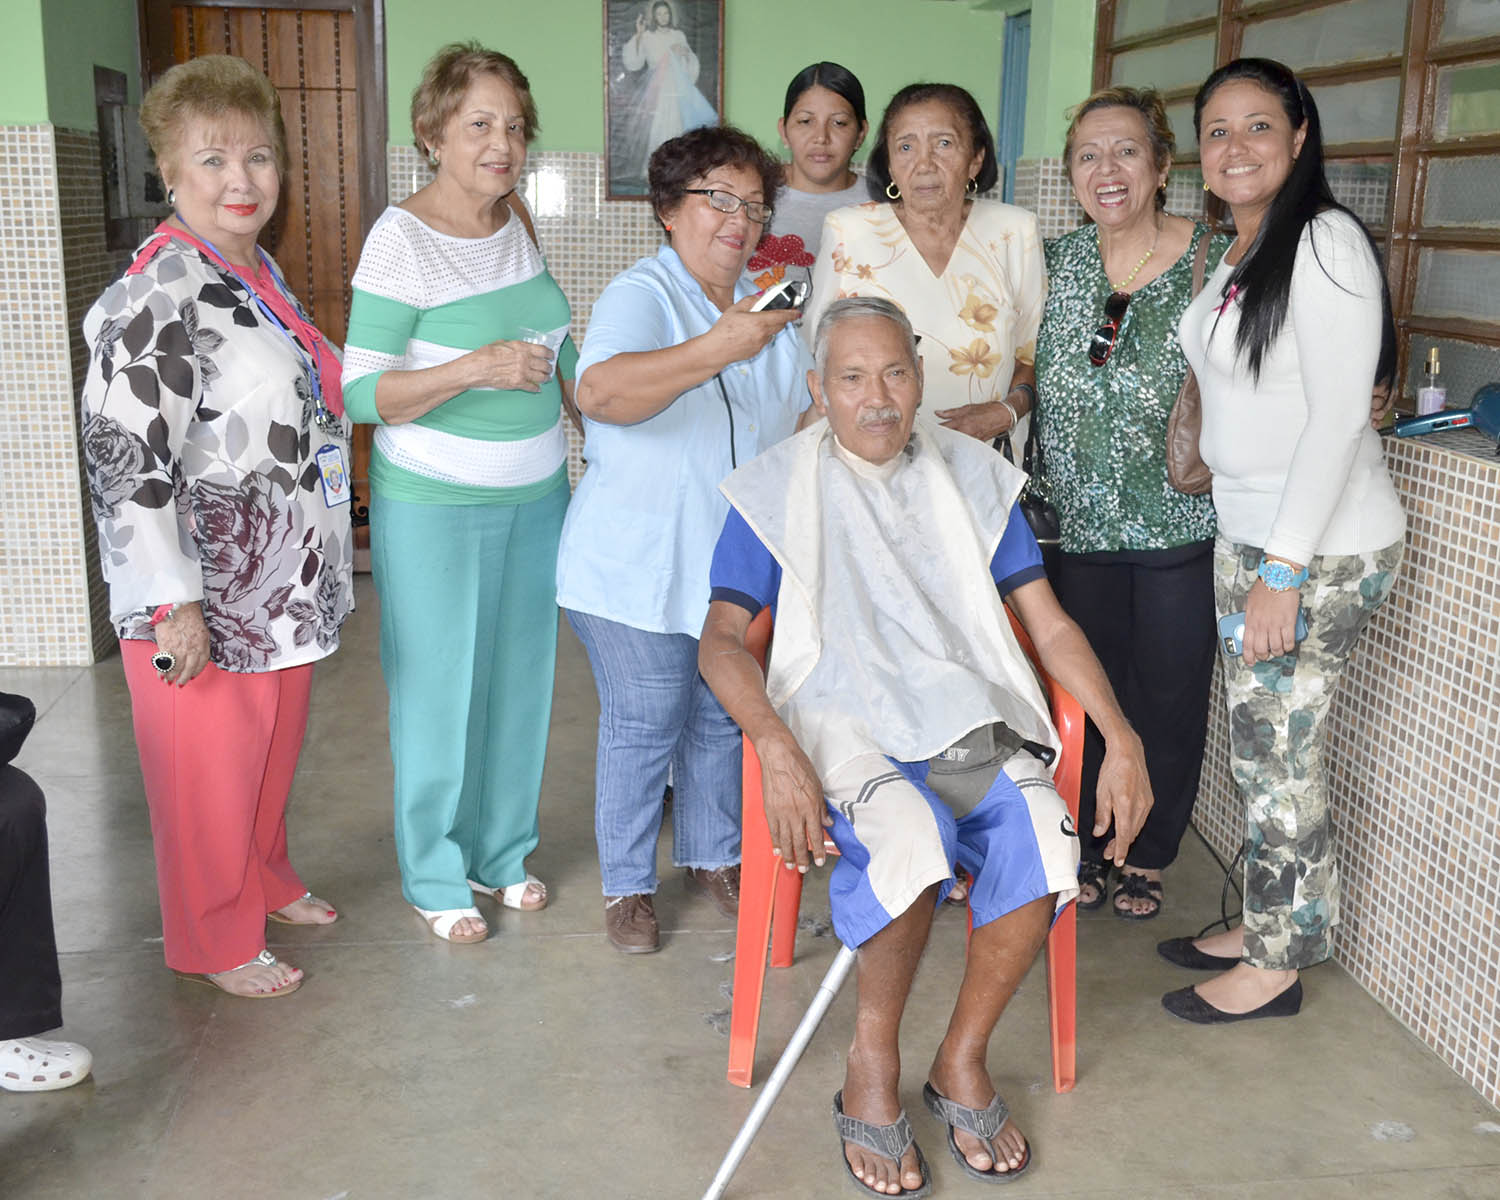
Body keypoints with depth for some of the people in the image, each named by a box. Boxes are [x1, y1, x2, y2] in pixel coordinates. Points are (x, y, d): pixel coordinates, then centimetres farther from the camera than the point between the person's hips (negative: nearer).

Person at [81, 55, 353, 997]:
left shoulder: (257, 273, 10)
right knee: (209, 771, 8)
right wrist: (175, 602, -23)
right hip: (206, 599, -8)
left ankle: (268, 881, 44)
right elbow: (125, 455, -23)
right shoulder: (159, 293, -19)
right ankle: (217, 941, 26)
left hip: (282, 583, 9)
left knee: (274, 750, 23)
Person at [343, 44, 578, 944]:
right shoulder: (402, 239, -16)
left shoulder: (517, 220, 4)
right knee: (440, 686, 5)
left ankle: (504, 850, 34)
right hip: (436, 505, -6)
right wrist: (475, 370, -29)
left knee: (522, 674, 15)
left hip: (535, 494, 7)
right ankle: (437, 878, 24)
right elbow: (362, 393, -19)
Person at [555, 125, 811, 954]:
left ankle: (713, 855, 38)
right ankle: (627, 885, 22)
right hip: (639, 569, -6)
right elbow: (600, 392, -34)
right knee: (642, 729, 4)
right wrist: (717, 349, -44)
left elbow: (797, 416, 20)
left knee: (723, 720, 18)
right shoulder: (640, 295, -14)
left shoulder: (767, 306, 10)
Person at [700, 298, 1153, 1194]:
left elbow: (1049, 622, 13)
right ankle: (872, 1069, -8)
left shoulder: (973, 478, 14)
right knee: (912, 843, -34)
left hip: (972, 716, 3)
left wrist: (1122, 738, 0)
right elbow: (721, 640, -3)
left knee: (1044, 844, -26)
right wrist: (779, 752, -21)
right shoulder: (779, 490, 5)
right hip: (846, 721, -3)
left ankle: (963, 1063, -2)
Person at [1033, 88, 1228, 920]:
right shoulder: (1057, 260, 3)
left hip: (1182, 528, -2)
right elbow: (1031, 377, 14)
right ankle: (1086, 846, 30)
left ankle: (1147, 855, 30)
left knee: (1168, 694, 9)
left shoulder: (1216, 261, -7)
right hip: (1079, 524, 3)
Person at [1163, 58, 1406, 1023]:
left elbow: (1339, 415, -20)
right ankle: (1269, 926, 30)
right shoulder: (1236, 256, 13)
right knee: (1260, 747, 15)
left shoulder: (1325, 241, -15)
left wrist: (1284, 570, -22)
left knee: (1277, 755, 1)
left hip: (1322, 550, -8)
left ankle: (1278, 964, 17)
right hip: (1248, 535, 8)